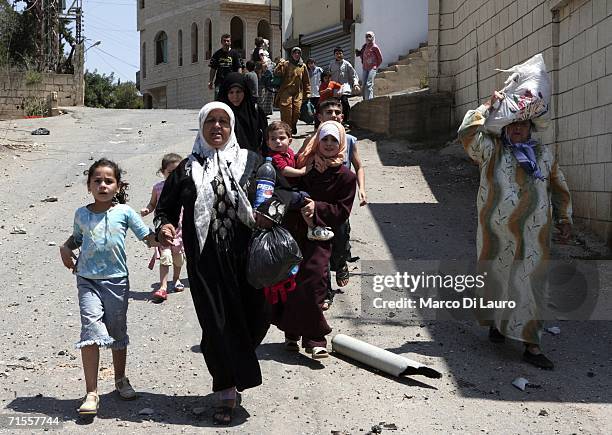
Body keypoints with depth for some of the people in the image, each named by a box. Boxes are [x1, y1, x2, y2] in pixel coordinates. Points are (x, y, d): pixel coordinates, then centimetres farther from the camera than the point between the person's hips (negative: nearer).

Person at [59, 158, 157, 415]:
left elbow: (148, 237, -2)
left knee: (118, 332, 13)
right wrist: (65, 249, 5)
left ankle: (121, 379, 35)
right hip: (88, 280, 0)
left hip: (117, 280, 0)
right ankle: (91, 393, -13)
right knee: (91, 329, -16)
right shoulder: (81, 214, 6)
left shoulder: (124, 212, -1)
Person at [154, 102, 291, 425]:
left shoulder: (250, 161, 9)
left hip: (243, 254, 1)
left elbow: (280, 190, 6)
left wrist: (269, 212, -15)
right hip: (205, 260, -1)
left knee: (255, 317, 2)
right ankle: (227, 393, 13)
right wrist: (164, 227, -10)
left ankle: (233, 374, 31)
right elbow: (165, 208, 12)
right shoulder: (187, 169, 9)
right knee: (217, 323, -1)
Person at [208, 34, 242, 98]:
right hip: (219, 81, 1)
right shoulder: (217, 54, 9)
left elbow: (239, 68, 1)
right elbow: (213, 68, 11)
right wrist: (210, 81, 5)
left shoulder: (235, 53, 4)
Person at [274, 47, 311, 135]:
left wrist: (307, 92, 12)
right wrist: (280, 64, -19)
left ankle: (293, 127, 20)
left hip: (298, 93, 3)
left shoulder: (303, 66, 13)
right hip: (286, 92, -3)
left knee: (296, 111, -2)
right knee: (286, 112, -9)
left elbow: (306, 81, 16)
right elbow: (276, 73, -7)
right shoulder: (286, 64, 4)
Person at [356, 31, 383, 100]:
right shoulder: (364, 46, 10)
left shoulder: (375, 47, -6)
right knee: (364, 85, 6)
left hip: (372, 68, -7)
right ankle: (365, 99, 12)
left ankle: (369, 100, -20)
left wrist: (376, 66, 1)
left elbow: (380, 58, -1)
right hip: (365, 68, 7)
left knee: (369, 84, -18)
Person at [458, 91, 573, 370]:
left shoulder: (544, 154, 14)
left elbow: (559, 189, 20)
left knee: (530, 286, -2)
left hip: (533, 237, 1)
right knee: (496, 279, 11)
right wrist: (488, 106, -2)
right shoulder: (491, 150, 5)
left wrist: (564, 218, 14)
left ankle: (532, 346, 1)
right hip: (496, 234, -1)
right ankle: (496, 323, 35)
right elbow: (467, 133, -8)